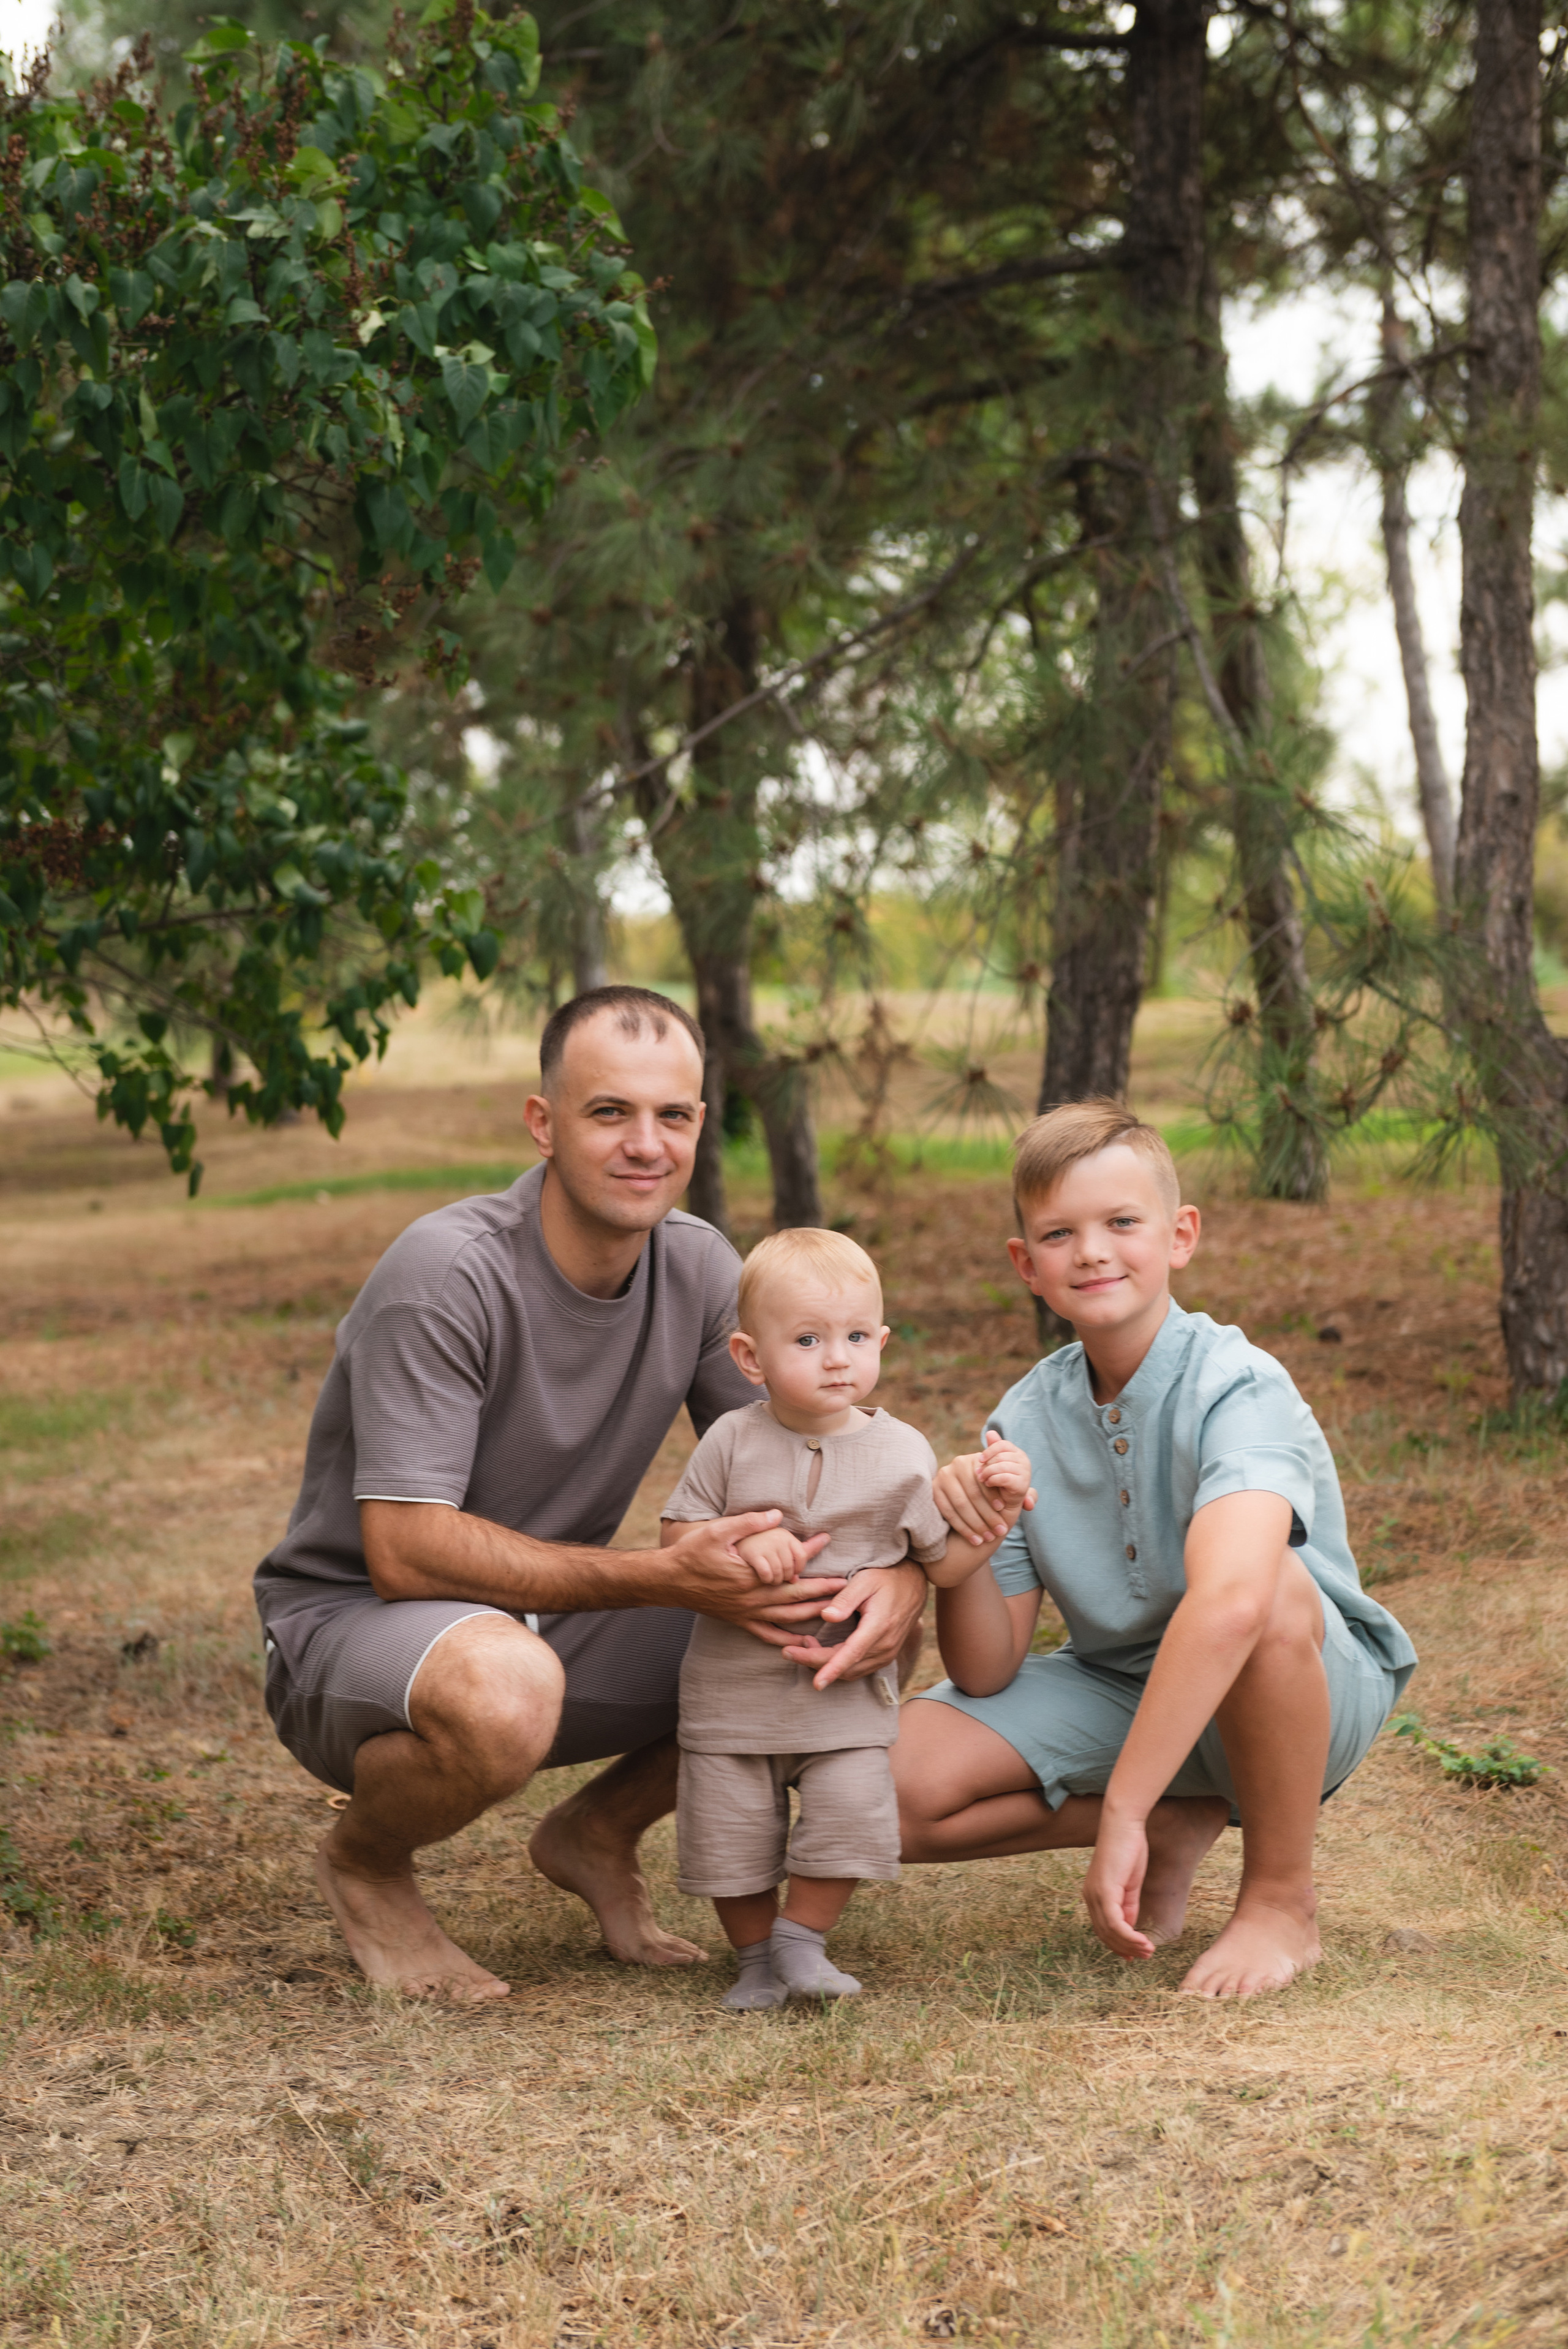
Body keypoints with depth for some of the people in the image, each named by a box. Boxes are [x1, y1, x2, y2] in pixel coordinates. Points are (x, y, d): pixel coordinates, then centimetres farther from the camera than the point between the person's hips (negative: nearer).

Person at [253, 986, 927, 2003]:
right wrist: (665, 1576, -34)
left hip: (556, 1620, 6)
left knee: (829, 1624, -11)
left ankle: (597, 1835, 11)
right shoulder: (449, 1273, -24)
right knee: (504, 1689, -40)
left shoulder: (700, 1269, -3)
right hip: (350, 1625, -6)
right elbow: (405, 1552, -29)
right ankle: (364, 1864, -5)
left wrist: (899, 1570, -24)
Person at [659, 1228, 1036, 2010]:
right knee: (728, 1830, 1)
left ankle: (800, 1939, 7)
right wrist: (742, 1545, -20)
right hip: (734, 1688, 0)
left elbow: (942, 1560, 3)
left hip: (847, 1689, 0)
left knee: (851, 1811, -16)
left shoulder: (901, 1453, -2)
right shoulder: (733, 1442, -4)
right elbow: (678, 1537, -1)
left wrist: (997, 1506, -12)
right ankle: (755, 1956, 25)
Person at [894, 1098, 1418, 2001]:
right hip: (1123, 1690, 5)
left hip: (1318, 1690, -5)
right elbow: (987, 1673, -5)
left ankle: (1283, 1903, -16)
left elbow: (1228, 1603, -45)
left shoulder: (1237, 1388, -25)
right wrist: (964, 1542, -25)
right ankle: (1183, 1823, 5)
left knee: (1266, 1586, -40)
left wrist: (1120, 1812, -48)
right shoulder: (1026, 1419, -6)